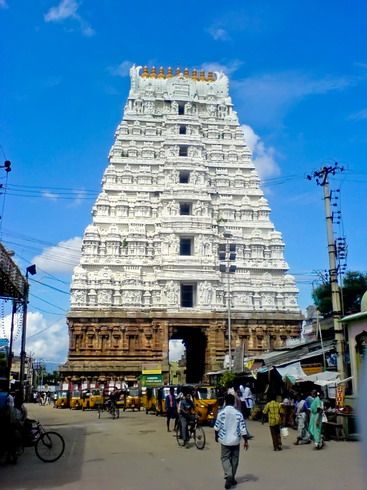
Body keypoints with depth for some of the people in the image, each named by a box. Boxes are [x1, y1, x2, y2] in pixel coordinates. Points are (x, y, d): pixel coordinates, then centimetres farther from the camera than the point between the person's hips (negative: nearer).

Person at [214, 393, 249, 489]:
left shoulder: (221, 413, -9)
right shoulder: (238, 413, -4)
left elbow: (217, 427, -4)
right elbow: (243, 428, -6)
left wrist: (216, 436, 13)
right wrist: (246, 440, 1)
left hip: (225, 440, -2)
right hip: (235, 440, 2)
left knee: (225, 458, 7)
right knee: (234, 459, 16)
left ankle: (228, 476, -14)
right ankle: (232, 478, 23)